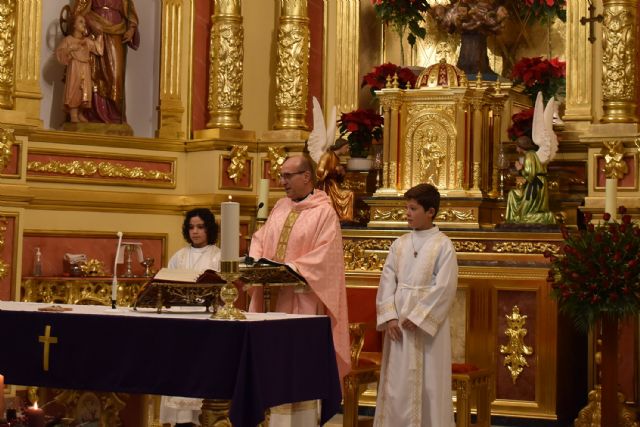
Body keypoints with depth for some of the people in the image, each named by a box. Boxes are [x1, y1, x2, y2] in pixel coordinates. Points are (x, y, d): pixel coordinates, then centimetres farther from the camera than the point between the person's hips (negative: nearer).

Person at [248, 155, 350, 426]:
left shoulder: (324, 212, -7)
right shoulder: (281, 207, 14)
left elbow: (325, 256, -15)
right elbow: (260, 238, 15)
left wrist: (289, 269, -22)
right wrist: (255, 261, -5)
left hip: (301, 300, -6)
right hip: (273, 296, 6)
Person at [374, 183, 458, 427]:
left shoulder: (443, 245, -5)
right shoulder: (399, 244, 9)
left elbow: (444, 288, -12)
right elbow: (387, 281, 4)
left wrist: (417, 317, -15)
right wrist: (389, 316, -8)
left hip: (427, 323, -4)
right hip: (398, 322, 5)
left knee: (428, 382, 0)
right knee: (397, 381, 7)